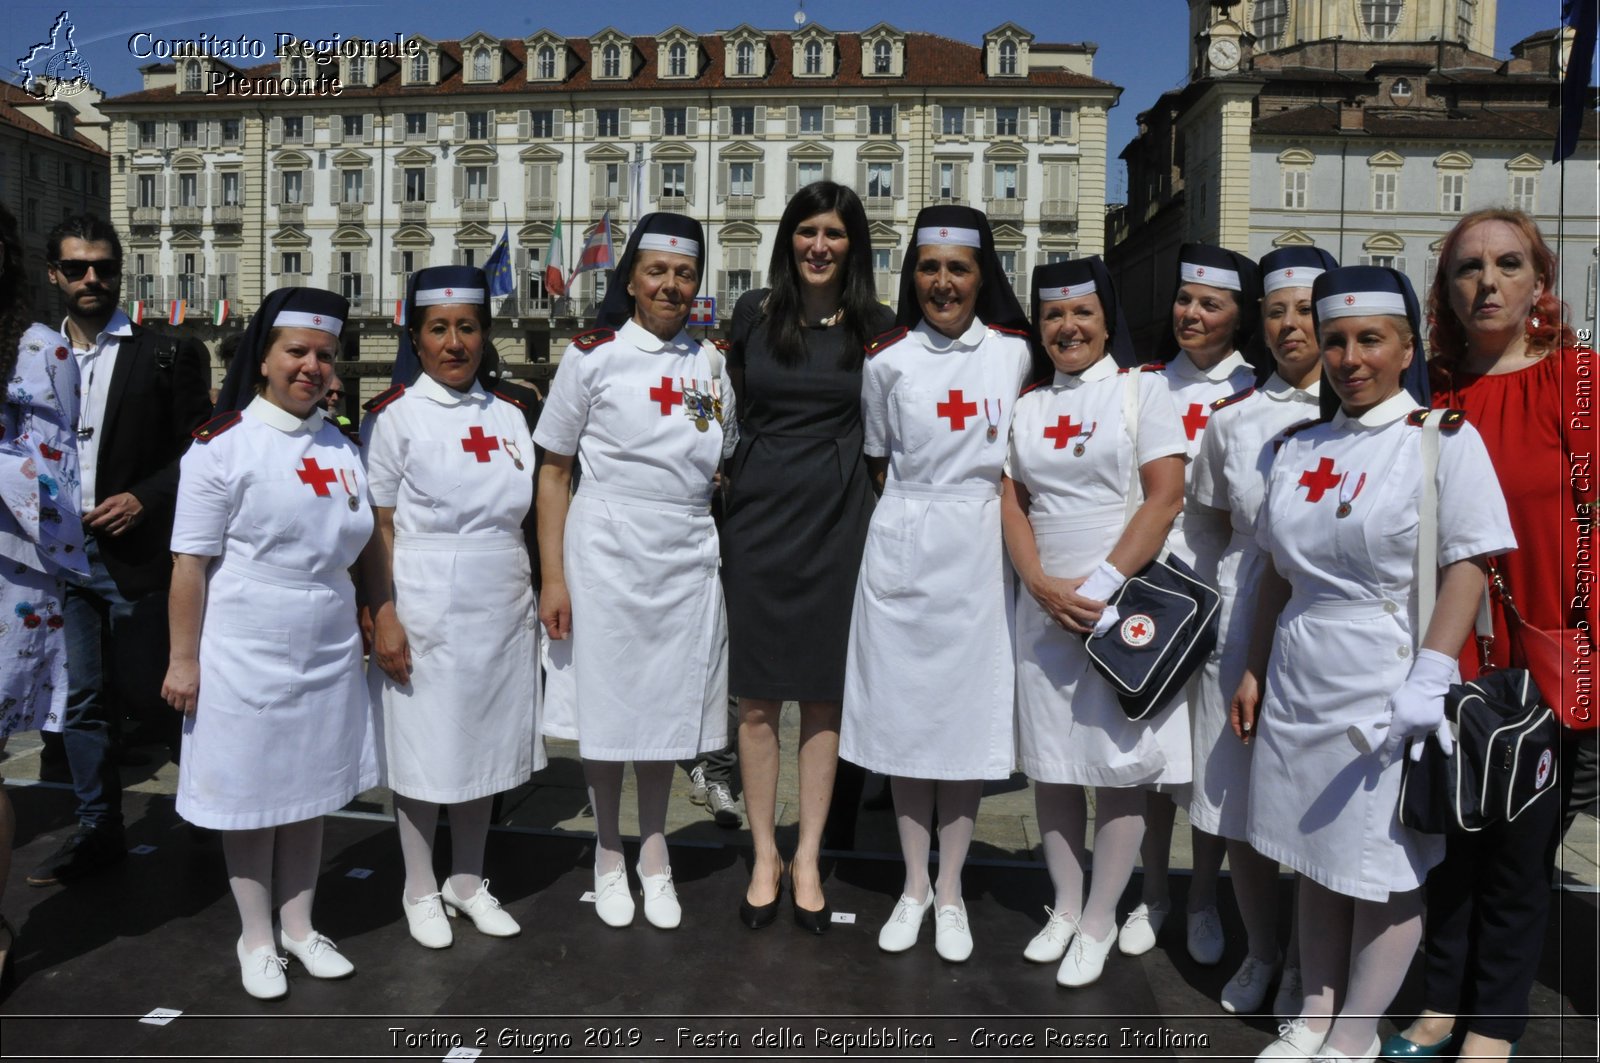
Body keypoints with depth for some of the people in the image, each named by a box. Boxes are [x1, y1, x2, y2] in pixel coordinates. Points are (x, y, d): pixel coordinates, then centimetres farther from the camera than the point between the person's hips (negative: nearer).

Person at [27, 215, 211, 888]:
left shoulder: (166, 355, -3)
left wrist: (144, 497, -15)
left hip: (134, 554, -4)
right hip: (59, 555, 5)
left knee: (141, 693, 2)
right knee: (80, 699, 10)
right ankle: (98, 831, 23)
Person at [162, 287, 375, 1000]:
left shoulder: (342, 448, 8)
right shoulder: (224, 445, -9)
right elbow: (191, 562, -10)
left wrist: (375, 629, 16)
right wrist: (184, 658, -10)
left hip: (328, 651, 5)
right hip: (246, 654, -5)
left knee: (312, 792, 14)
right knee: (252, 797, 8)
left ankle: (298, 926, 30)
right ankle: (256, 939, 25)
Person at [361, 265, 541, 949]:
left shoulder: (508, 416, 10)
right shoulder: (394, 415, -4)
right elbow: (376, 527, -7)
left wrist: (537, 598, 11)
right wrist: (383, 617, -14)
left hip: (502, 611, 5)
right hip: (426, 613, -4)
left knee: (486, 746, 13)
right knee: (424, 753, 5)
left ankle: (468, 882, 29)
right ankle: (421, 892, 24)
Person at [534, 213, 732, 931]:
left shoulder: (711, 364, 9)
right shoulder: (592, 357, -1)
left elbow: (728, 469, 15)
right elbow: (553, 473, -1)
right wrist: (553, 577, -7)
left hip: (687, 561, 3)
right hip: (606, 556, -2)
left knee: (667, 709, 11)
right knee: (606, 710, 6)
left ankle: (655, 856, 29)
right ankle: (608, 854, 27)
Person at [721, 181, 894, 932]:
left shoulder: (873, 325, 3)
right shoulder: (753, 312, 4)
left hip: (837, 518, 0)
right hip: (757, 513, 1)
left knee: (823, 696, 6)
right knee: (757, 698, 4)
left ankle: (807, 859, 20)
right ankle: (764, 856, 20)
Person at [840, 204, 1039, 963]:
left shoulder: (1015, 353, 2)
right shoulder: (888, 360, 2)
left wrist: (970, 497, 2)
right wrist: (918, 508, 5)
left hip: (980, 551, 0)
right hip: (903, 549, 1)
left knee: (969, 716, 4)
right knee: (902, 715, 6)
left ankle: (950, 892, 20)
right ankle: (913, 886, 23)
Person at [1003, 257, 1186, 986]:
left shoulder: (1141, 390, 1)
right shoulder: (1026, 406, 12)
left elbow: (1165, 498, -8)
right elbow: (1012, 503, 6)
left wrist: (1102, 585, -14)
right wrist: (1043, 584, -9)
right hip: (1043, 604, 4)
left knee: (1117, 763, 1)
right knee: (1049, 762, 8)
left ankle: (1099, 922, 15)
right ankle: (1064, 908, 24)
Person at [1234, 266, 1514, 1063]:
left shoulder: (1445, 438, -6)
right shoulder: (1298, 449, 10)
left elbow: (1468, 566, -12)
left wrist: (1430, 678, -20)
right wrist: (1255, 671, 14)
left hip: (1388, 689, -5)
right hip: (1299, 686, 5)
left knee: (1384, 871, 6)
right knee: (1314, 859, 15)